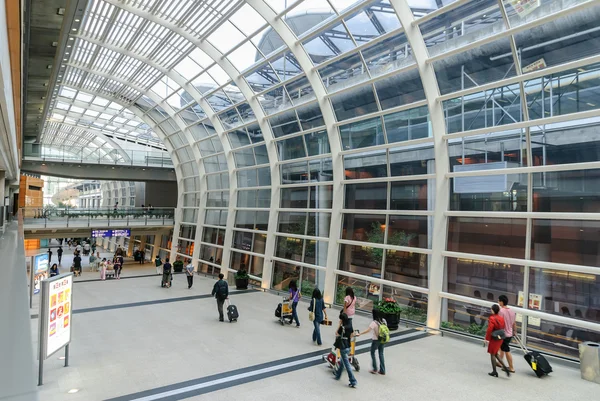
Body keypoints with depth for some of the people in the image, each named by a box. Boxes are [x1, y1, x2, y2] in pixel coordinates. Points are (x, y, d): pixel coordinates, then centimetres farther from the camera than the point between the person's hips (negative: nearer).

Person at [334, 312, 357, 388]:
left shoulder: (342, 327, -22)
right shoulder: (350, 326, -1)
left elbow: (336, 334, -8)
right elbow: (352, 335, 8)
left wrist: (339, 324, -10)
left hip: (343, 348, -8)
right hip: (348, 347, 8)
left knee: (347, 365, 0)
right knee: (343, 362, 25)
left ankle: (353, 382, 2)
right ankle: (338, 375, 43)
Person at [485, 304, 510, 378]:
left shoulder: (492, 319, -21)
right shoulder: (501, 318, 3)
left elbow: (489, 329, -21)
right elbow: (502, 328, 11)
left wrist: (487, 339, -12)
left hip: (494, 339, -7)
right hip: (500, 339, 7)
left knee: (492, 354, 7)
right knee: (495, 354, 21)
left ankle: (494, 372, 13)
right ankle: (505, 367, 13)